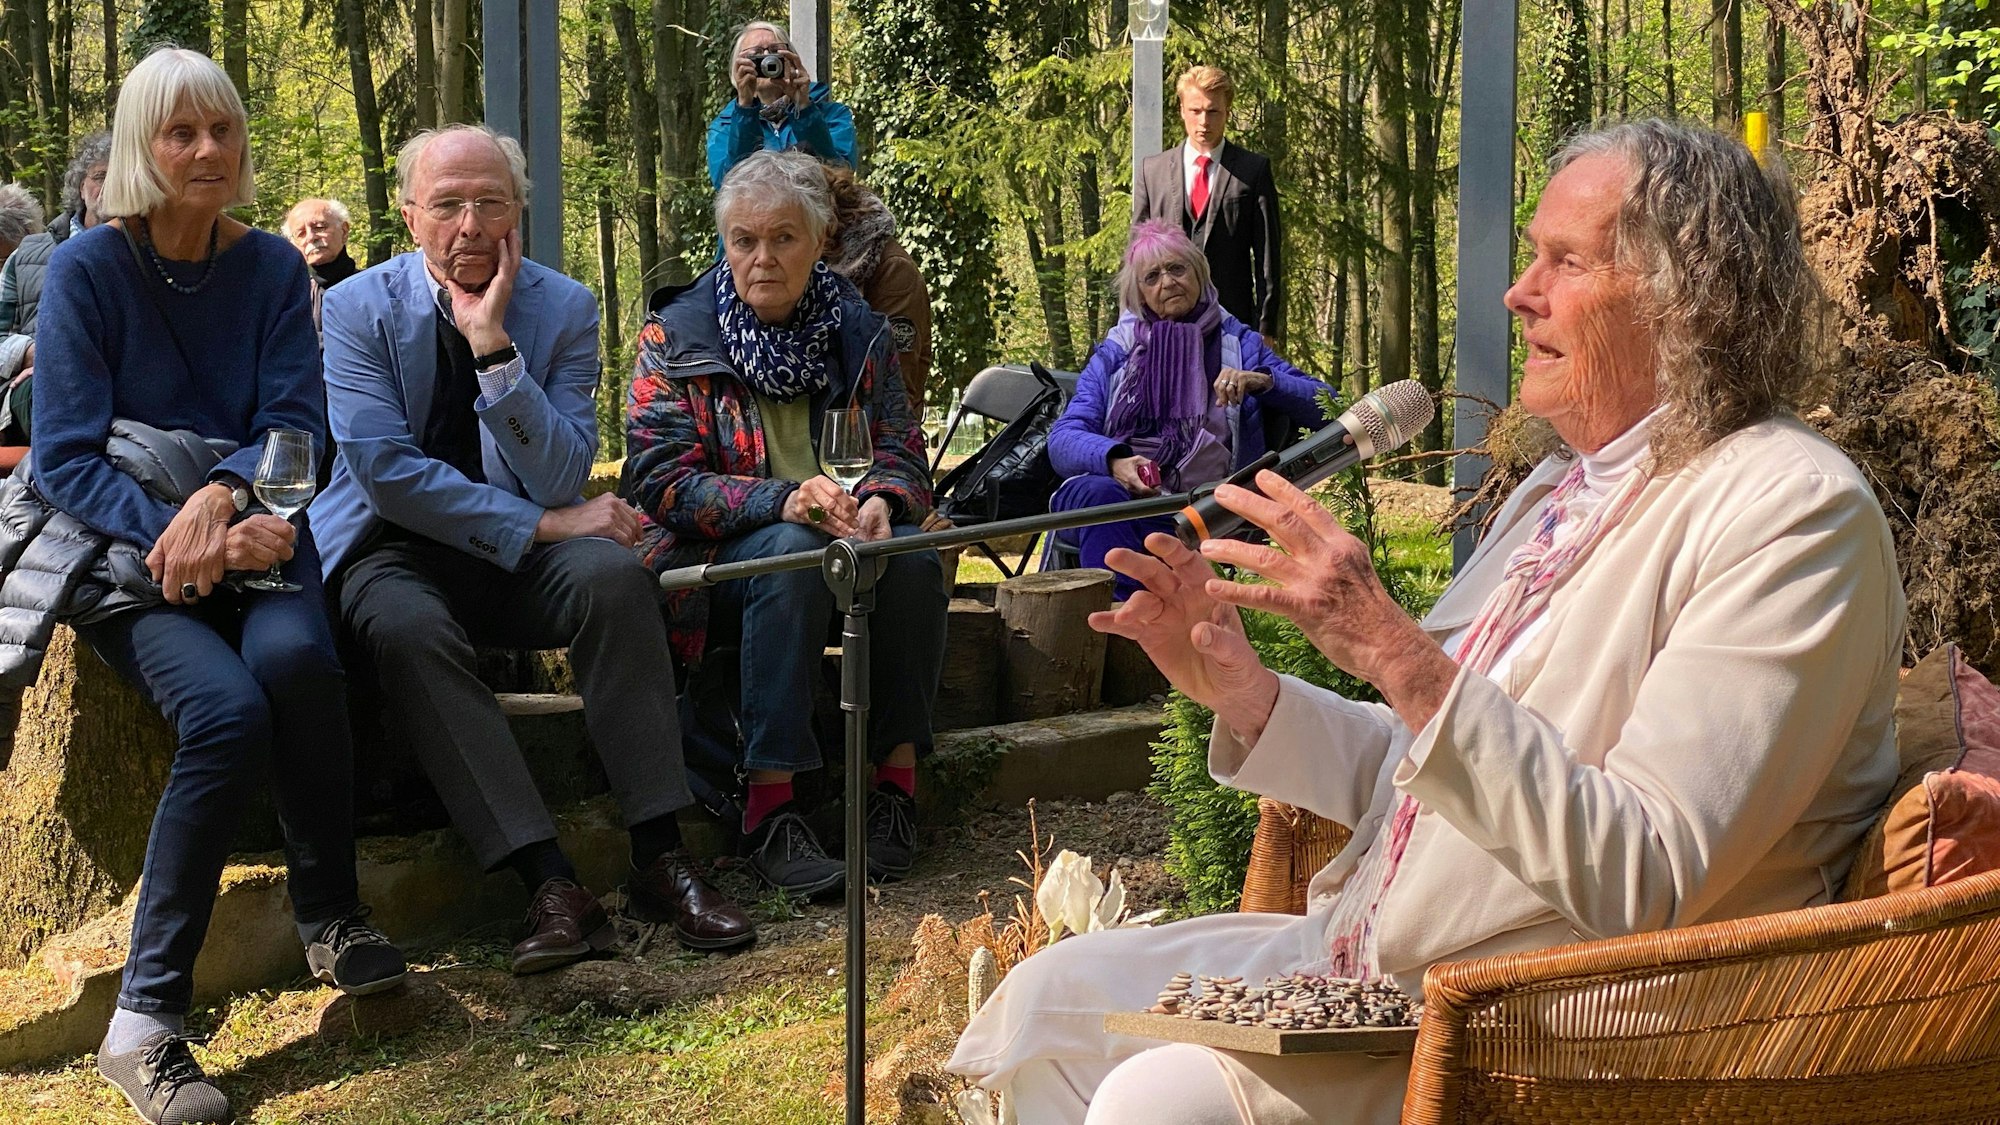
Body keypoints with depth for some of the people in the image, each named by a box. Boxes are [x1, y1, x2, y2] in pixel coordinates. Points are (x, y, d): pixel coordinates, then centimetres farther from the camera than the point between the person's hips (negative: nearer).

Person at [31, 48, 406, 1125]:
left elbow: (293, 423, 0)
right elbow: (66, 457, -8)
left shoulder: (270, 266, 7)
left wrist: (220, 496, -22)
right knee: (225, 708, -32)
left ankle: (330, 914, -11)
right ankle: (143, 1023, -26)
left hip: (252, 537, 2)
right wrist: (177, 536, -23)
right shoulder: (86, 269, -3)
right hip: (124, 552, -2)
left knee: (294, 656, -34)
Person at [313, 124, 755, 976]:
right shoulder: (360, 308, -5)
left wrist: (495, 347, -21)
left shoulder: (563, 309, -2)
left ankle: (659, 859, -28)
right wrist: (540, 526, -19)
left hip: (520, 558, 2)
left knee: (614, 573, -30)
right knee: (405, 627, -36)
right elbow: (386, 472, -15)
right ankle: (549, 885, -37)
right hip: (396, 552, -1)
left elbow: (561, 481, -12)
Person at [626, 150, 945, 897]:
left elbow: (902, 453, 3)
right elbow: (660, 480, -13)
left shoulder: (858, 330, 6)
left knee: (913, 555, -28)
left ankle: (899, 780, -22)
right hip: (709, 561, -3)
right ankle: (770, 809, -37)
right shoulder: (676, 335, -4)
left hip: (838, 532, 3)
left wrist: (881, 502, -23)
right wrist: (782, 500, -28)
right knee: (792, 553, -36)